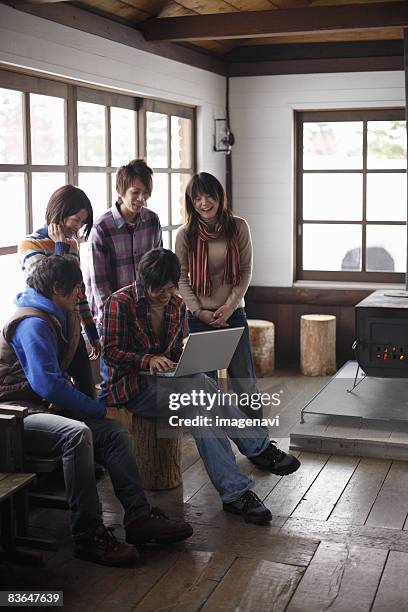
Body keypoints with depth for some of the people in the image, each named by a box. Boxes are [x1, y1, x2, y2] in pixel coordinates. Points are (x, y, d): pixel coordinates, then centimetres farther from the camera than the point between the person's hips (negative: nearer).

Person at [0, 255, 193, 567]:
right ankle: (88, 535, -29)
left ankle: (139, 517, -9)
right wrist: (99, 409, -15)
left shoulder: (54, 317, 17)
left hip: (44, 408, 10)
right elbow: (48, 385, -24)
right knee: (77, 433, -36)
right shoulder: (33, 324, -17)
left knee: (116, 432, -7)